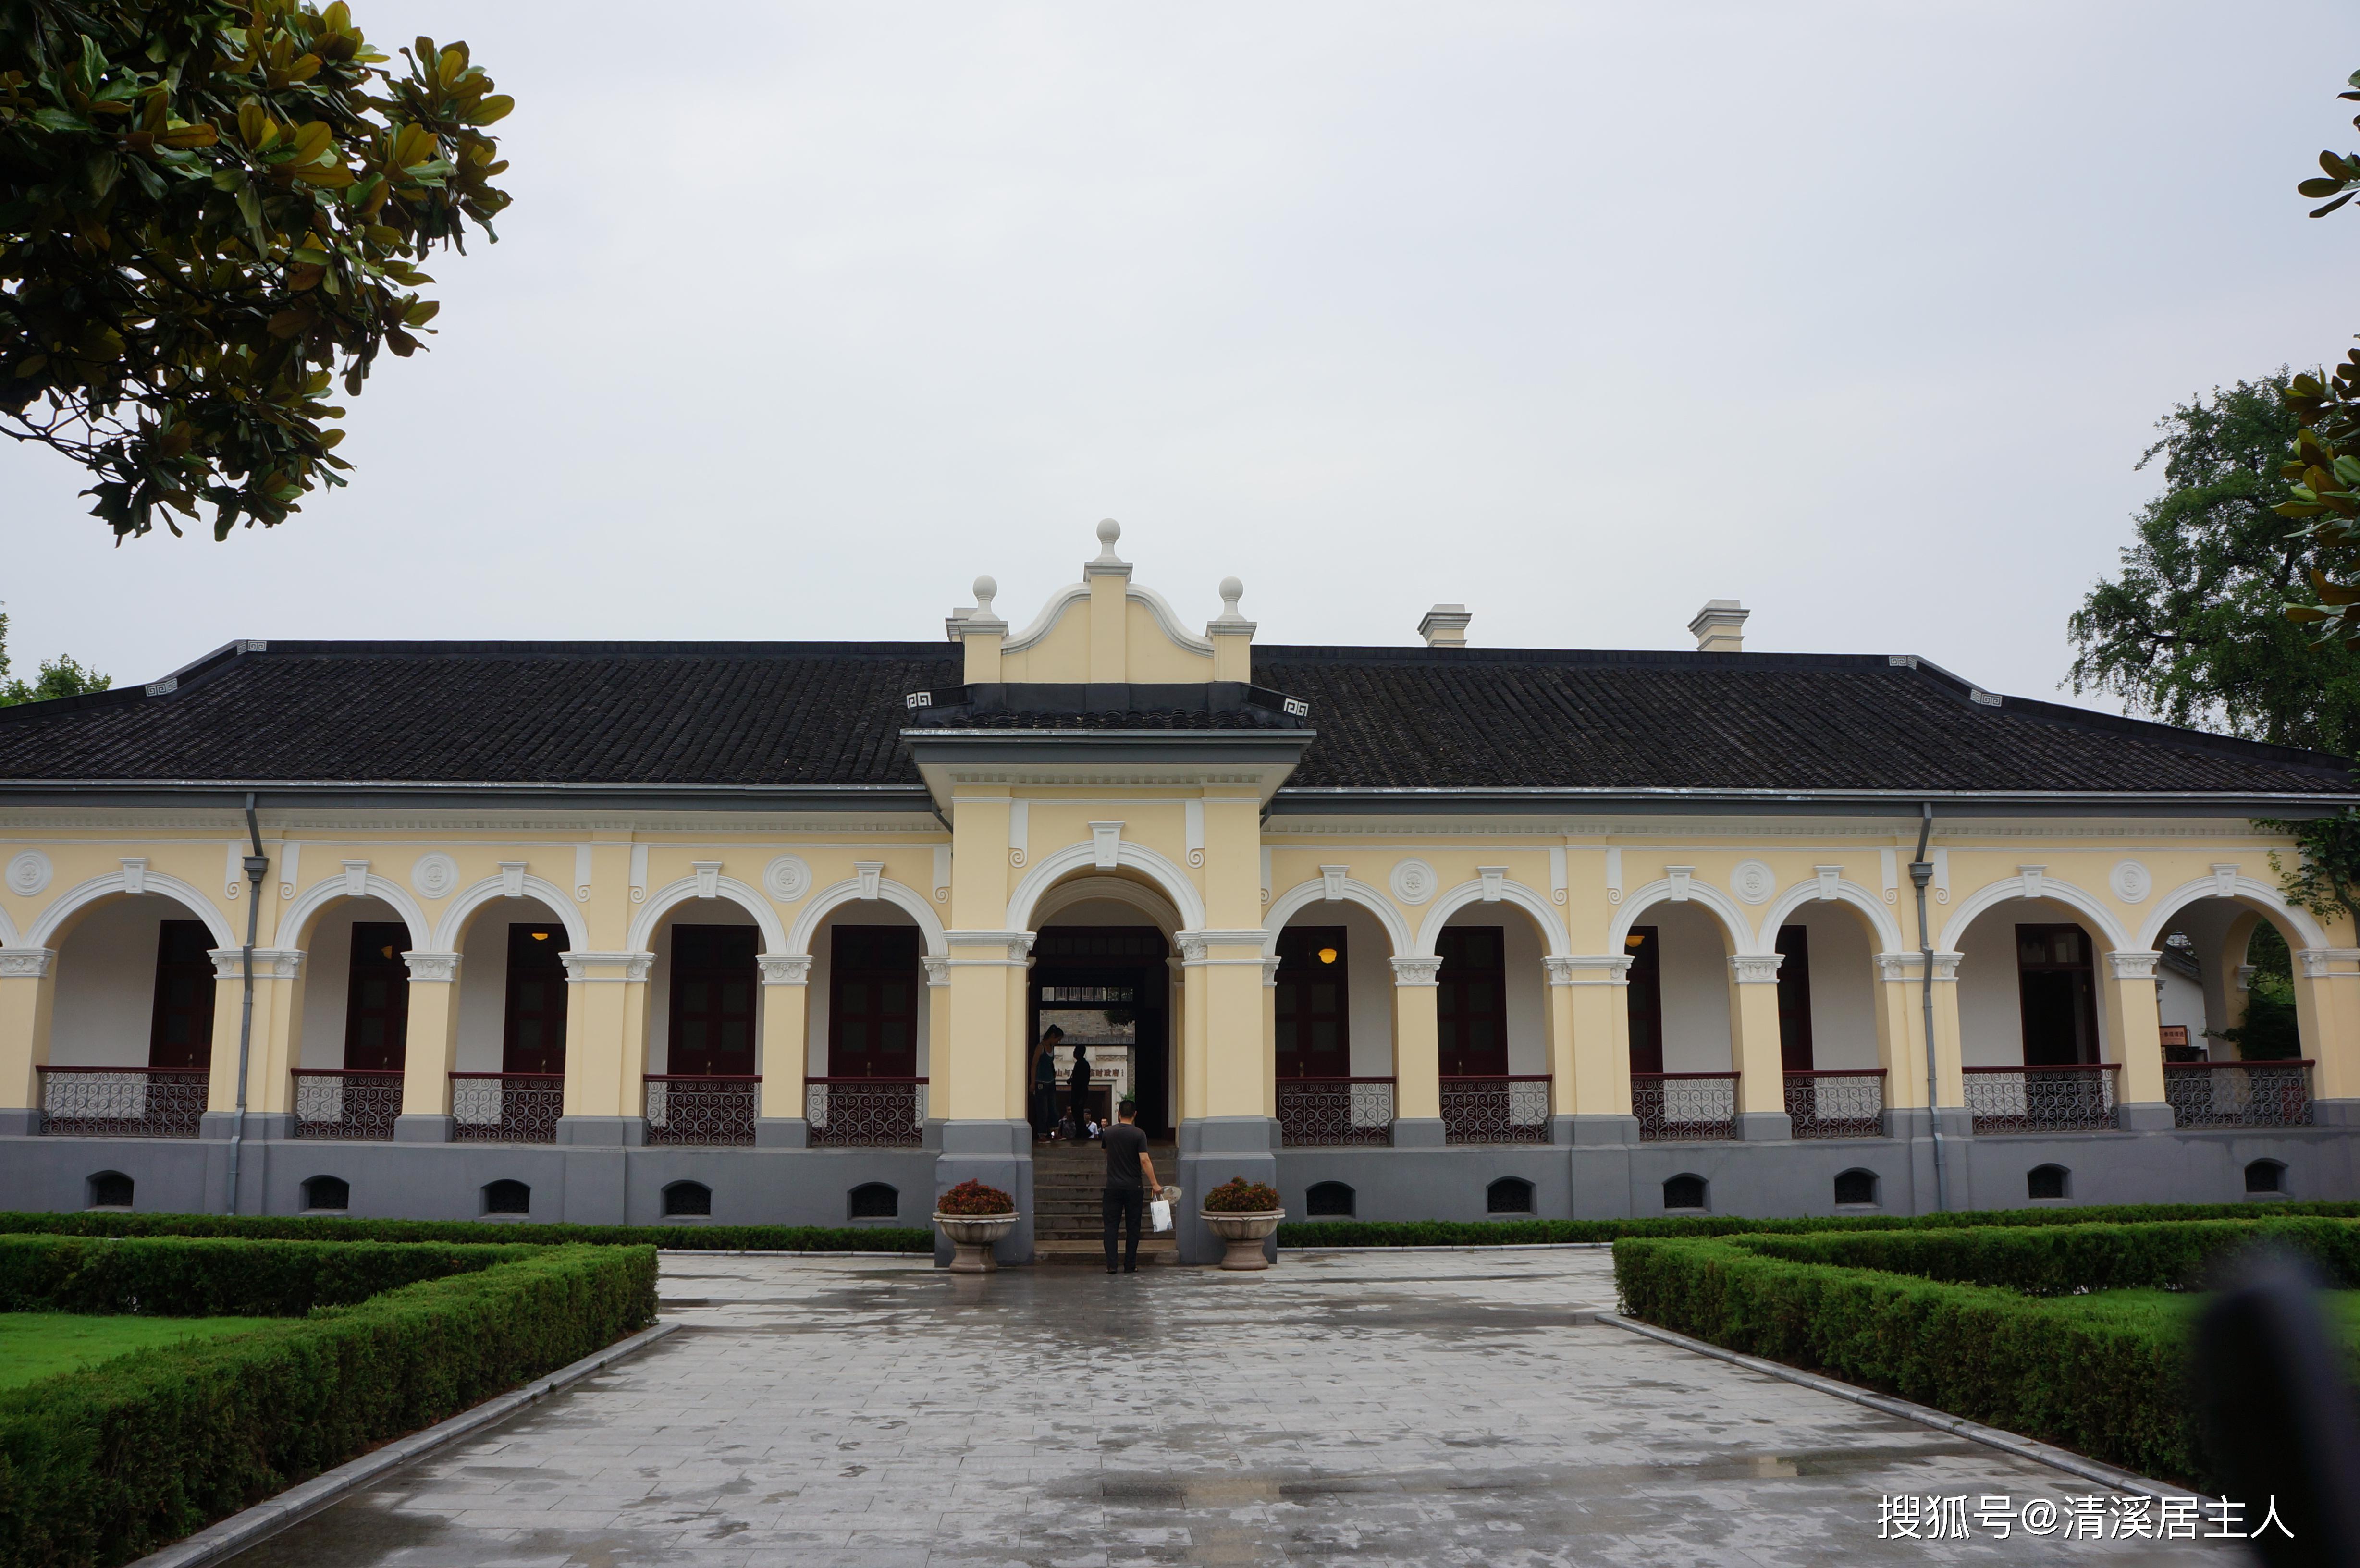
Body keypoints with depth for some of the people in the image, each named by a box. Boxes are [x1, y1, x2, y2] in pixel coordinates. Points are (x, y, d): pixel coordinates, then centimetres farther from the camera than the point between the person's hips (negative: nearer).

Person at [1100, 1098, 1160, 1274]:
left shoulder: (1108, 1132, 3)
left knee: (1111, 1225, 5)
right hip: (1134, 1187, -2)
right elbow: (1145, 1160, -15)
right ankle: (1130, 1265, 6)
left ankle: (1111, 1264, -4)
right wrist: (1154, 1184, -11)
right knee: (1133, 1227, 6)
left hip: (1113, 1187, 2)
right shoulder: (1139, 1134, -8)